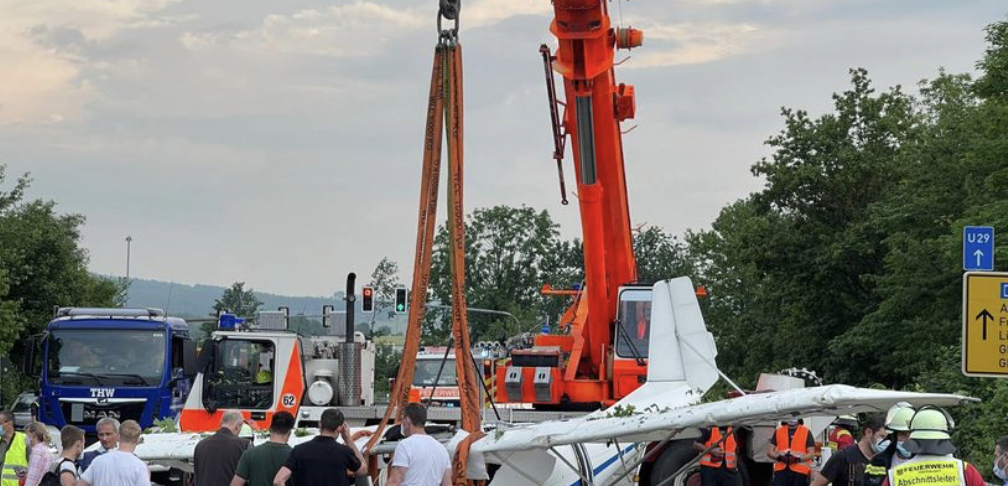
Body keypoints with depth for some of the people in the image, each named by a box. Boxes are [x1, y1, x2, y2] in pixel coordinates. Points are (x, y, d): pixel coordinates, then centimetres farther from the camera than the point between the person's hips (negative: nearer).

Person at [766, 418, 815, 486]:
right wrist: (779, 457, -11)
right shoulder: (778, 431, 13)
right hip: (781, 471, 1)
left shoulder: (806, 432, 5)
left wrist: (798, 458, -19)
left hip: (800, 471, -1)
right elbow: (769, 451, 10)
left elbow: (811, 454, -1)